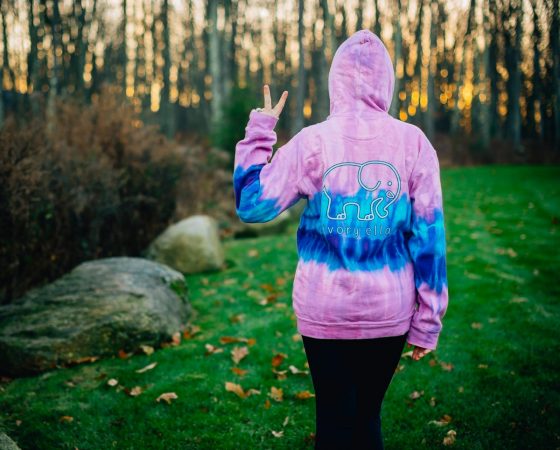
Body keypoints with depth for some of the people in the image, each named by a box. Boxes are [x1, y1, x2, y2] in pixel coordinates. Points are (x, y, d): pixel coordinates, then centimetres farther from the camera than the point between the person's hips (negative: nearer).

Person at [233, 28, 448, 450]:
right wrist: (427, 321, 5)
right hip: (389, 313, 1)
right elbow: (429, 235, -2)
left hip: (325, 312, -1)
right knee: (368, 415, 19)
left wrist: (259, 132, 9)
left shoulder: (312, 141, -8)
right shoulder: (413, 142, -4)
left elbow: (250, 204, -1)